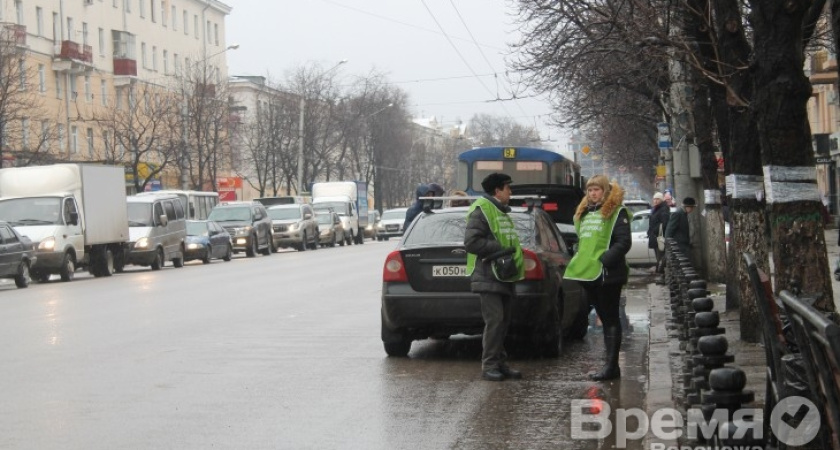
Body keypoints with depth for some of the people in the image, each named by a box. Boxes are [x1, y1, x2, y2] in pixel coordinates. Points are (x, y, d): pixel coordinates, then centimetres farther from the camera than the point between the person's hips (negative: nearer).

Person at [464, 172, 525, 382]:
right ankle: (489, 365, -9)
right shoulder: (481, 210, -10)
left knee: (503, 321, 10)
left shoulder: (502, 212, 21)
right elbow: (472, 242, -20)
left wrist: (513, 251, 11)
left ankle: (500, 363, 15)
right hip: (488, 277, -10)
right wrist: (500, 248, -20)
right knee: (495, 319, -13)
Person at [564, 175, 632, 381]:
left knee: (610, 318, -3)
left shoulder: (616, 212, -5)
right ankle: (610, 365, 16)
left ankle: (611, 366, -2)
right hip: (587, 273, 8)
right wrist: (578, 263, 15)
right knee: (604, 318, 12)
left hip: (607, 274, -8)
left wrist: (605, 259, -22)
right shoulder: (583, 213, 19)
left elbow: (624, 241, -14)